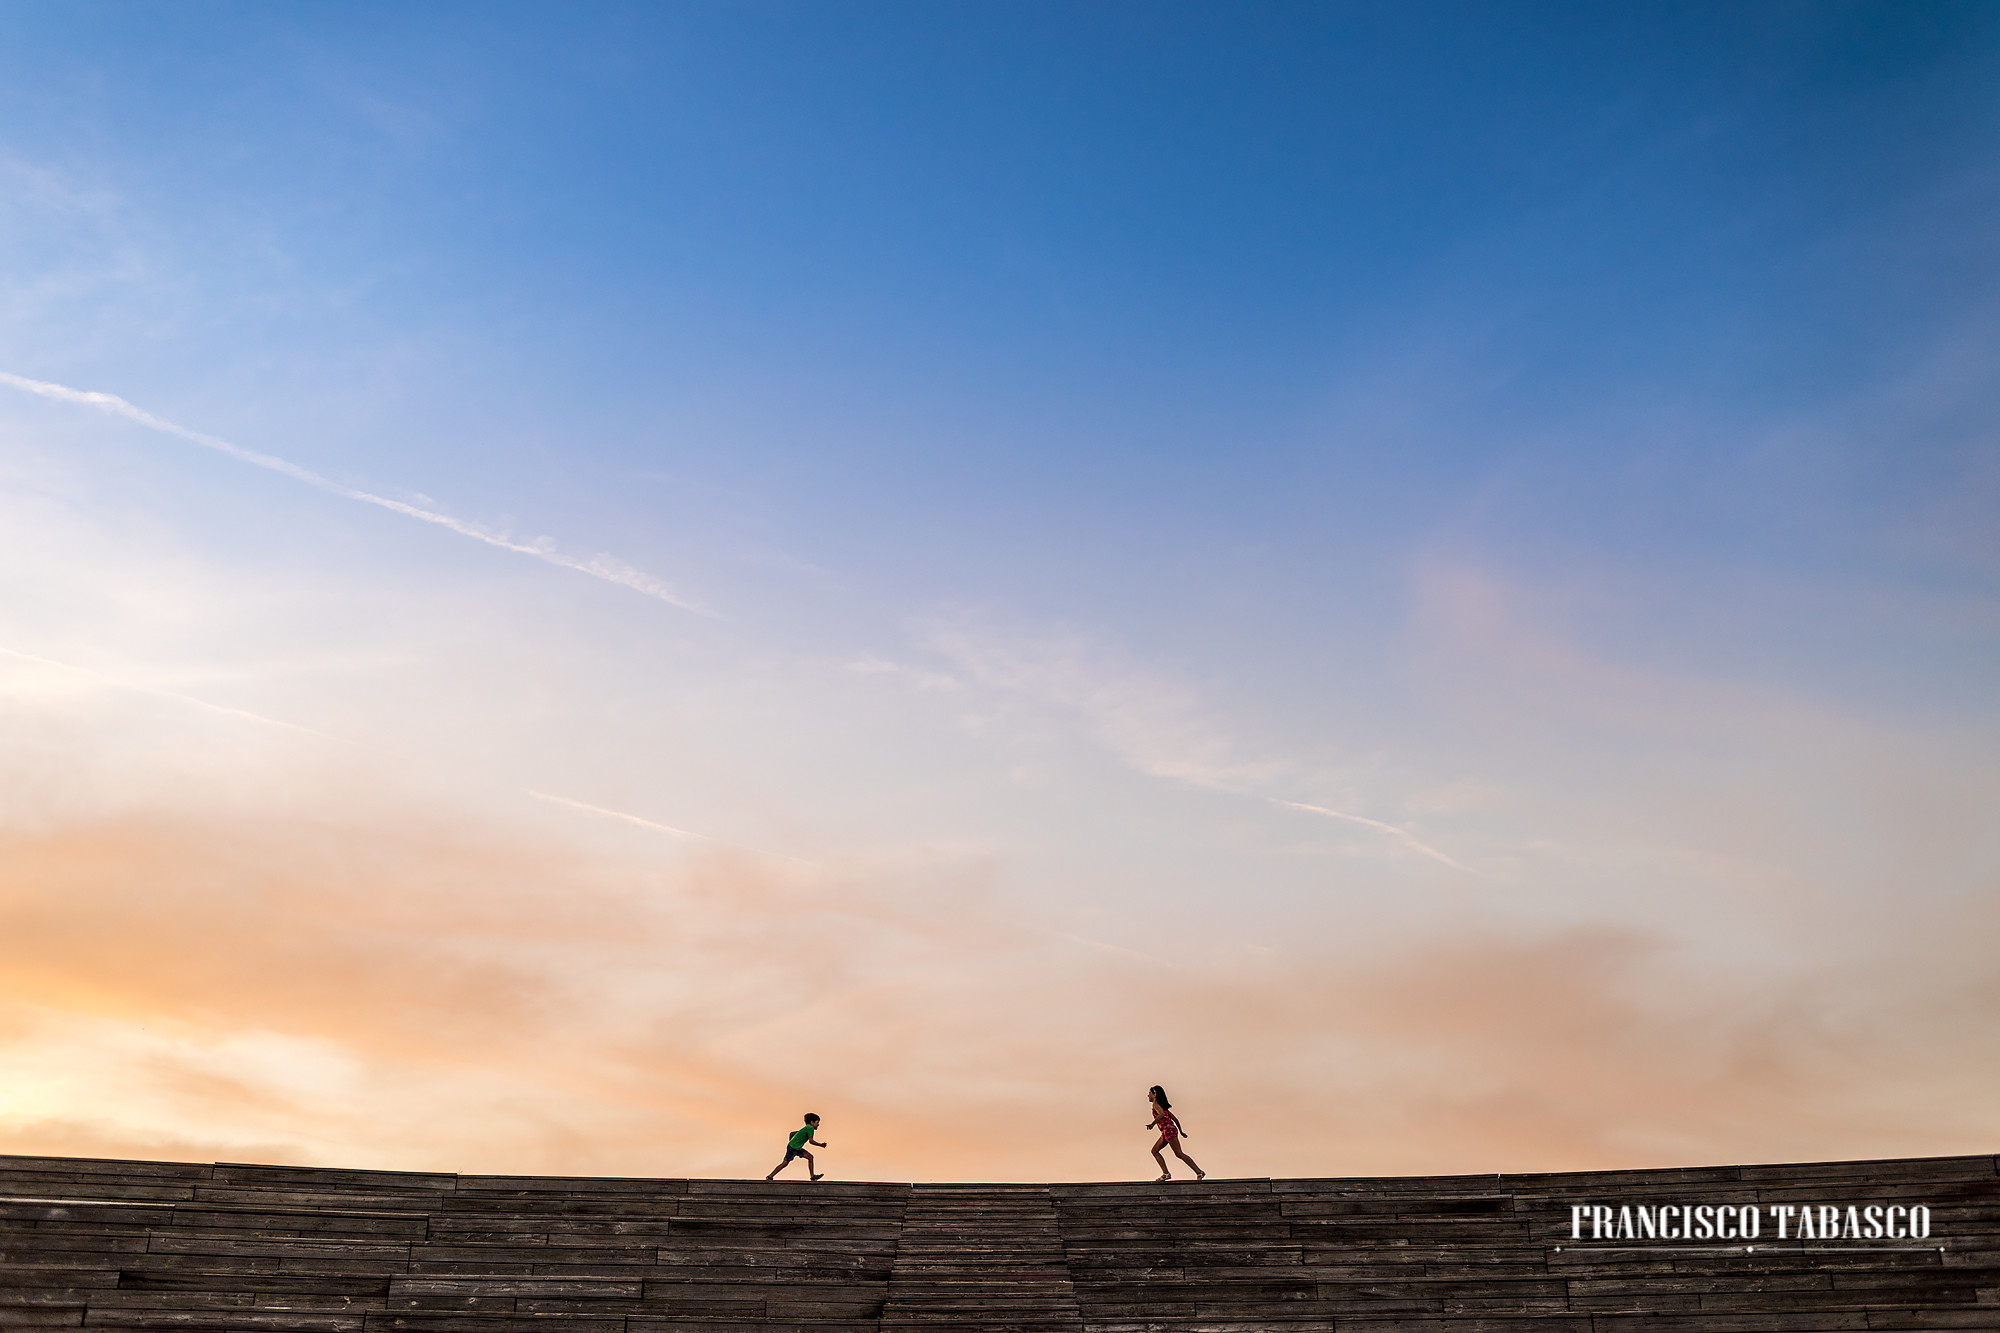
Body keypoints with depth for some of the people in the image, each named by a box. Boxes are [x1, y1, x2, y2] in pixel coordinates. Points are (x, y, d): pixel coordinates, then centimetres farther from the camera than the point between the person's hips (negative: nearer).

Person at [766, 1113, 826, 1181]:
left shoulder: (806, 1128, 18)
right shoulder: (810, 1128, -10)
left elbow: (792, 1133, 23)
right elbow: (811, 1141, -19)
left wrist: (790, 1142, 25)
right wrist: (820, 1145, -10)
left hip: (797, 1148, 10)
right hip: (793, 1148, -10)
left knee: (810, 1157, 3)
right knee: (785, 1163, -8)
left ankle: (812, 1176, 1)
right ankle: (769, 1177, 0)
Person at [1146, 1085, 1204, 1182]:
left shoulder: (1156, 1104, -4)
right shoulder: (1162, 1105, 22)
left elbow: (1161, 1114, -25)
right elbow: (1174, 1118, 24)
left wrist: (1152, 1124, -21)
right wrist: (1181, 1131, 29)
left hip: (1169, 1130, -10)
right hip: (1166, 1132, 10)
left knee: (1179, 1154, -9)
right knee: (1154, 1150, 8)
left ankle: (1199, 1172, -8)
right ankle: (1166, 1173, 0)